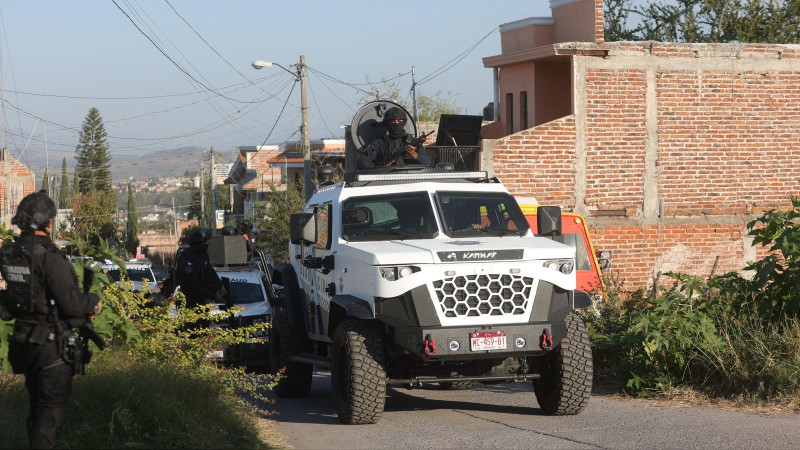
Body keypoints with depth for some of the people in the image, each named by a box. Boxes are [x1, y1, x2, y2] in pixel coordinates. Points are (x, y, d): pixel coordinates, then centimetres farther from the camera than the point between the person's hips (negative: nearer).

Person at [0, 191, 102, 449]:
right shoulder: (50, 258, -23)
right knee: (51, 411, 2)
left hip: (23, 341, 7)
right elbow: (72, 303, -23)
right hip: (52, 343, -7)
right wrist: (94, 301, 0)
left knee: (37, 406, 22)